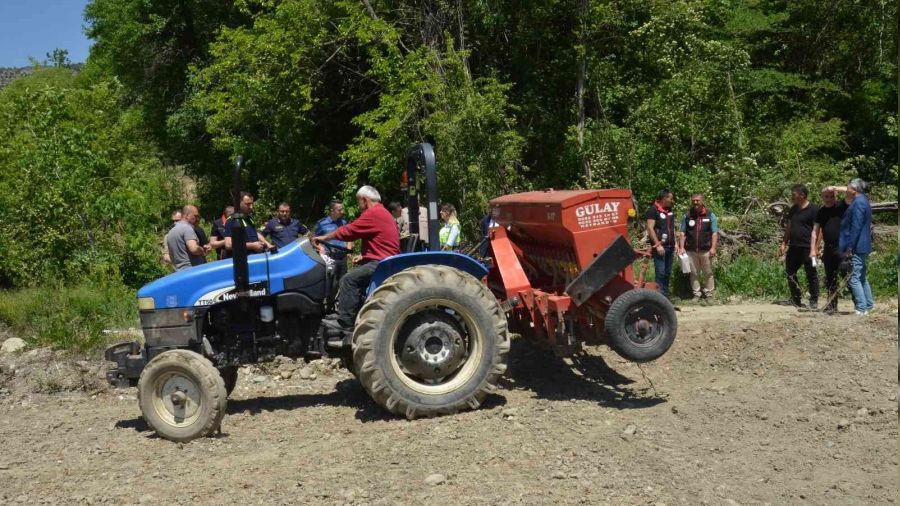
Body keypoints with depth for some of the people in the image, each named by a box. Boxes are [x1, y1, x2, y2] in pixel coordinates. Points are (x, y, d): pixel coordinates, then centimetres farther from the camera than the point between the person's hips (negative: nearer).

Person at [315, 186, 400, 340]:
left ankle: (345, 322, -15)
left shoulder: (373, 213, -12)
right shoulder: (381, 212, 21)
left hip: (381, 263, -11)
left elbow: (348, 231, -9)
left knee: (349, 280, -17)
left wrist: (323, 238, 2)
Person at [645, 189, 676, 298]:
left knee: (667, 272, 11)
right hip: (660, 247, -7)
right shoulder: (653, 210, -9)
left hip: (670, 246, 8)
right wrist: (658, 244, -19)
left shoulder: (670, 210, 14)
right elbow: (650, 229, -14)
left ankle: (666, 295, 17)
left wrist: (675, 243, 16)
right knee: (660, 272, -10)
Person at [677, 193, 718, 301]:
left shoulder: (710, 215, 2)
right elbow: (683, 233, 6)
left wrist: (713, 248, -11)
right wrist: (681, 247, -4)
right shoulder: (687, 216, 7)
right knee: (694, 273, 7)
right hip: (691, 251, 2)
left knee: (708, 273, 5)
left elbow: (714, 233, -1)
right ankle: (696, 294, 16)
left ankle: (709, 294, 13)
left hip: (705, 250, -2)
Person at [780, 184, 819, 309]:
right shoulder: (793, 209, 14)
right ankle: (795, 299, 23)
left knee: (811, 275, 1)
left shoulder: (813, 209, -9)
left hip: (807, 248, -8)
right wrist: (784, 243, 15)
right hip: (794, 247, 8)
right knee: (790, 273, 11)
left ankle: (814, 301, 10)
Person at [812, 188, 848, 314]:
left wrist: (835, 189, -17)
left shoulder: (842, 206, 0)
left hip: (842, 248, -5)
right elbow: (816, 230, 10)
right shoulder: (821, 211, 12)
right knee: (830, 279, 10)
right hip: (828, 248, 5)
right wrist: (813, 249, 4)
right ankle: (832, 306, 19)